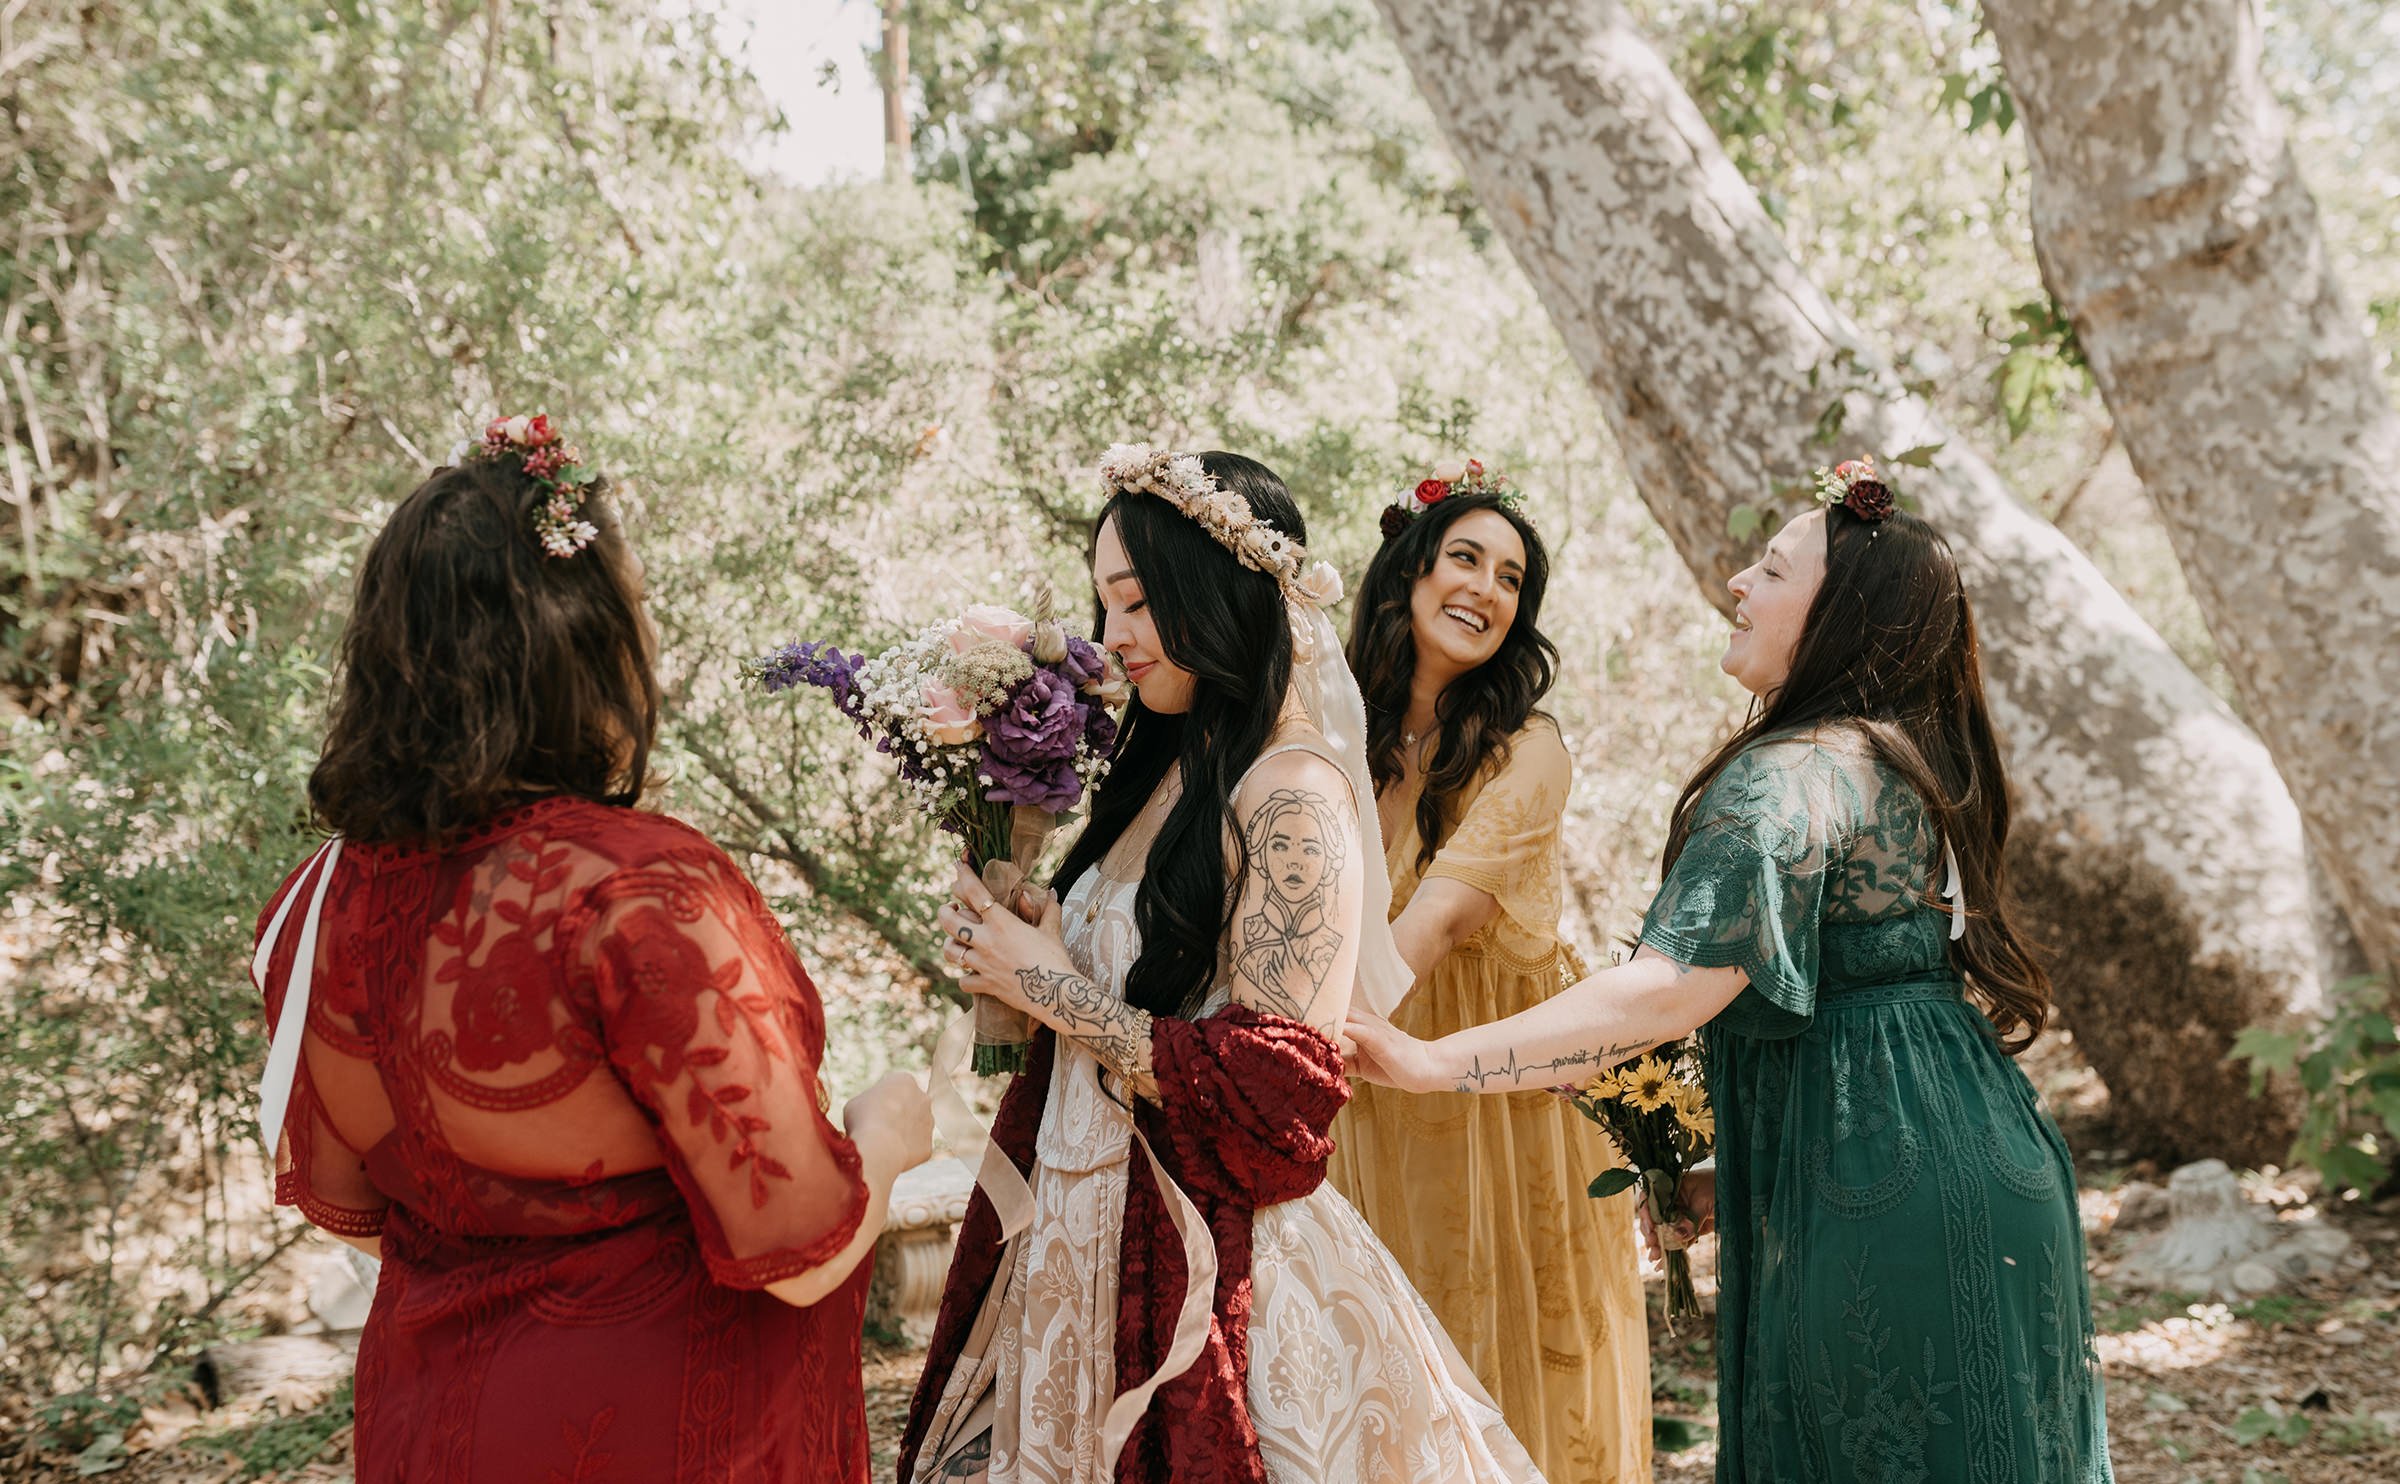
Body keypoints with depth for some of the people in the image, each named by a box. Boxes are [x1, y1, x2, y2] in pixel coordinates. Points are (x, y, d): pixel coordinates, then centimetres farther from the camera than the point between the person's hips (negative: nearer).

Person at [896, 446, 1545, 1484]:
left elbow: (1274, 1096, -21)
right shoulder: (1166, 773, 9)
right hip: (1094, 1247, 8)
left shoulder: (1291, 795, -16)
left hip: (1204, 1266, -8)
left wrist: (1056, 989, -14)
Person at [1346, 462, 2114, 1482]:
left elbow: (1672, 984, -28)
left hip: (1879, 1198, -9)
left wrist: (1436, 1062, -31)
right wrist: (1738, 1176, 18)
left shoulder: (1794, 772, -16)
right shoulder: (1916, 759, 13)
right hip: (1984, 1162, 9)